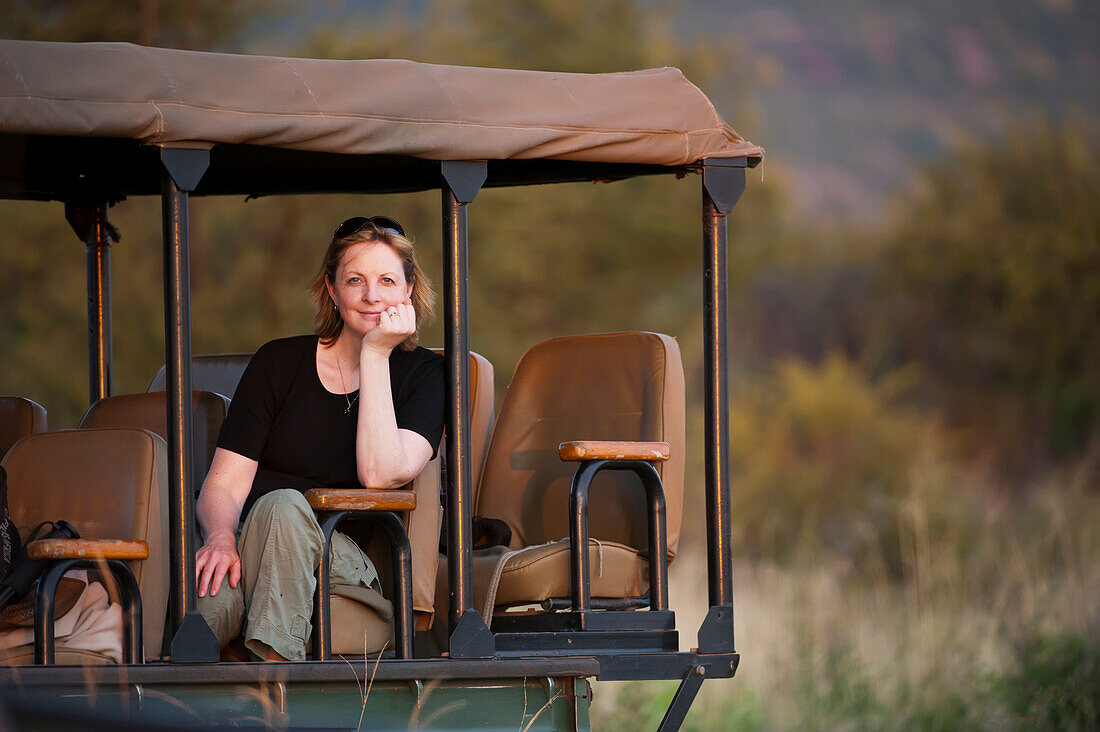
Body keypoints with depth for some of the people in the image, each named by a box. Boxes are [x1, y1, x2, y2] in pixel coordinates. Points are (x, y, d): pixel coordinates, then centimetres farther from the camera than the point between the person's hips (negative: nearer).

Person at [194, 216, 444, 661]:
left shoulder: (425, 374, 9)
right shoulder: (279, 363, 12)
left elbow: (379, 474, -10)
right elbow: (225, 483, 5)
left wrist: (375, 355, -9)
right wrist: (220, 537, -18)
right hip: (252, 554, 1)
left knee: (283, 506, -36)